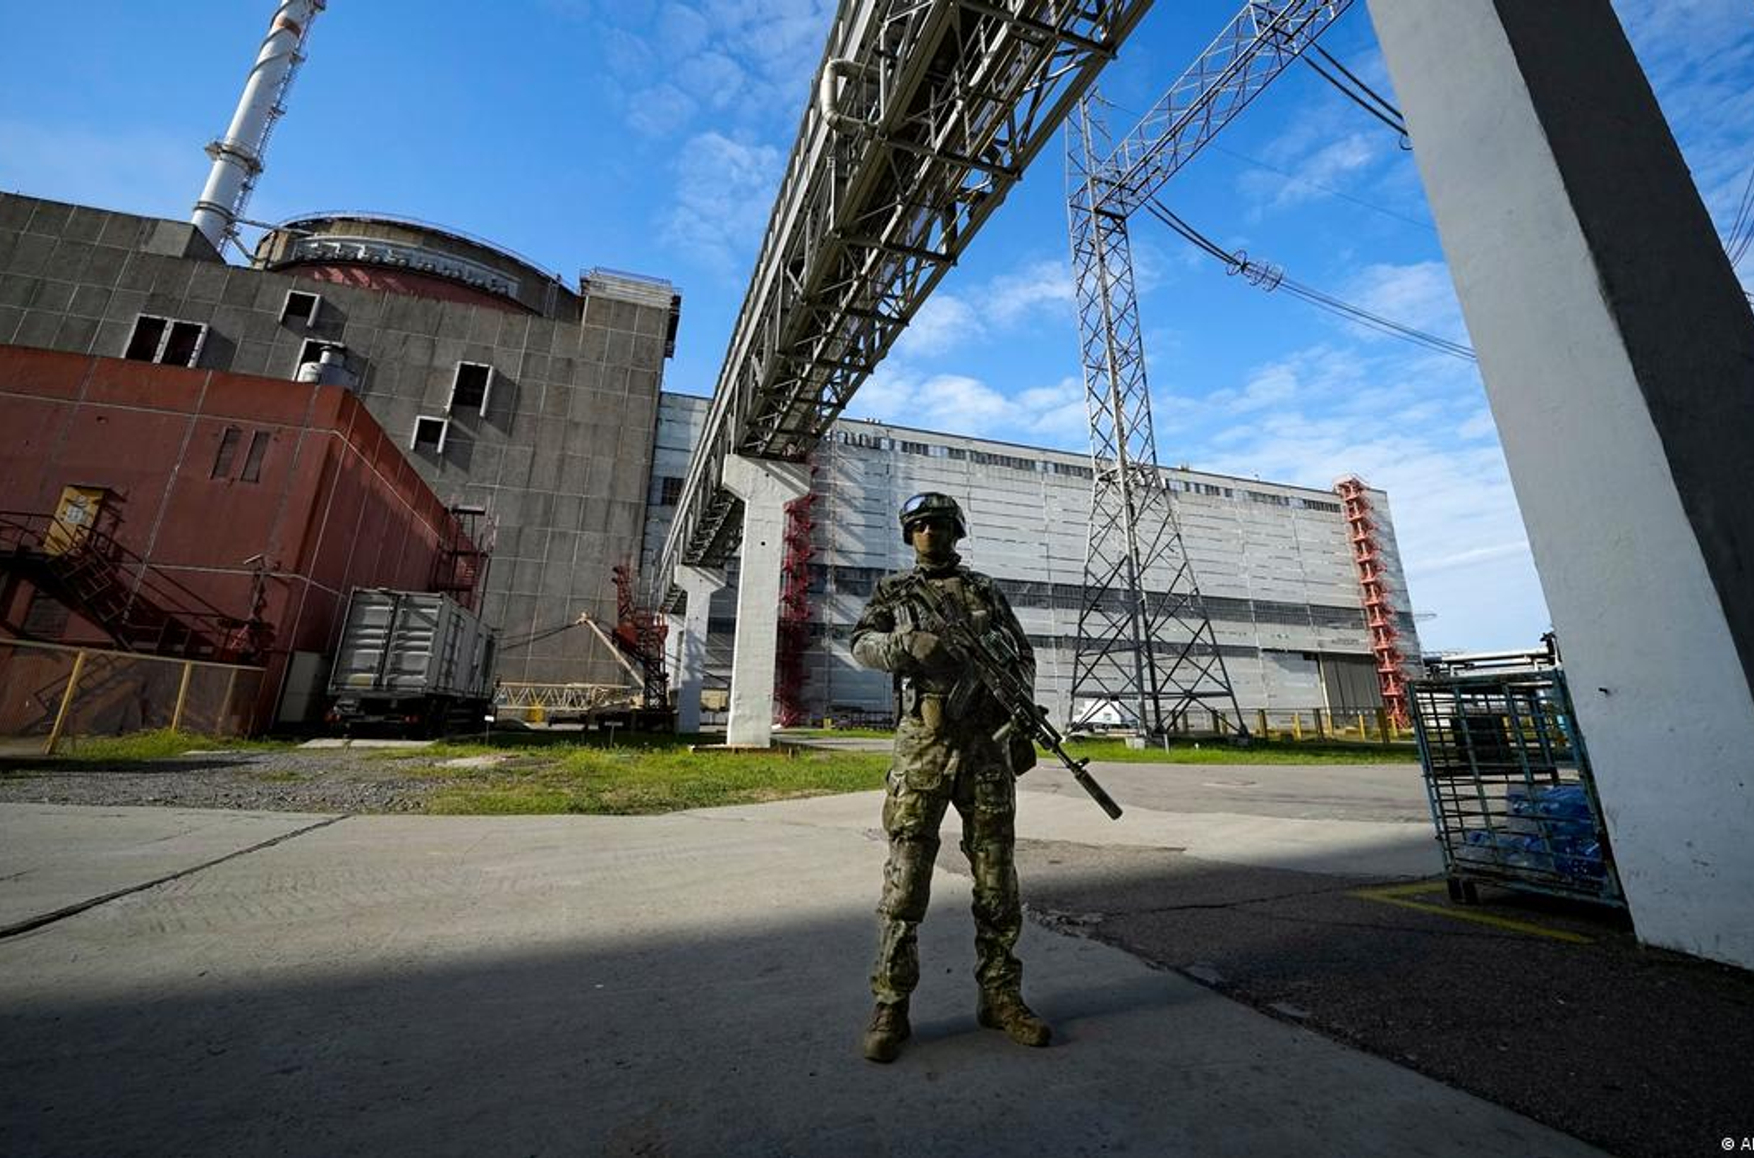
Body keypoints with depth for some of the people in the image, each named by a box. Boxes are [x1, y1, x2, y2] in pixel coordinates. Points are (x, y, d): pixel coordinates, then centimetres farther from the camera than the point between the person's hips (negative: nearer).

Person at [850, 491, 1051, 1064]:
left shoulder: (987, 591, 16)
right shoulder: (893, 589, 12)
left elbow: (1023, 657, 15)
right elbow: (862, 643, 0)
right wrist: (912, 644, -20)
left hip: (986, 746, 3)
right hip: (922, 745, -2)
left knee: (997, 880, 9)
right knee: (905, 880, 1)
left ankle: (1000, 995, 25)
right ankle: (891, 1006, 14)